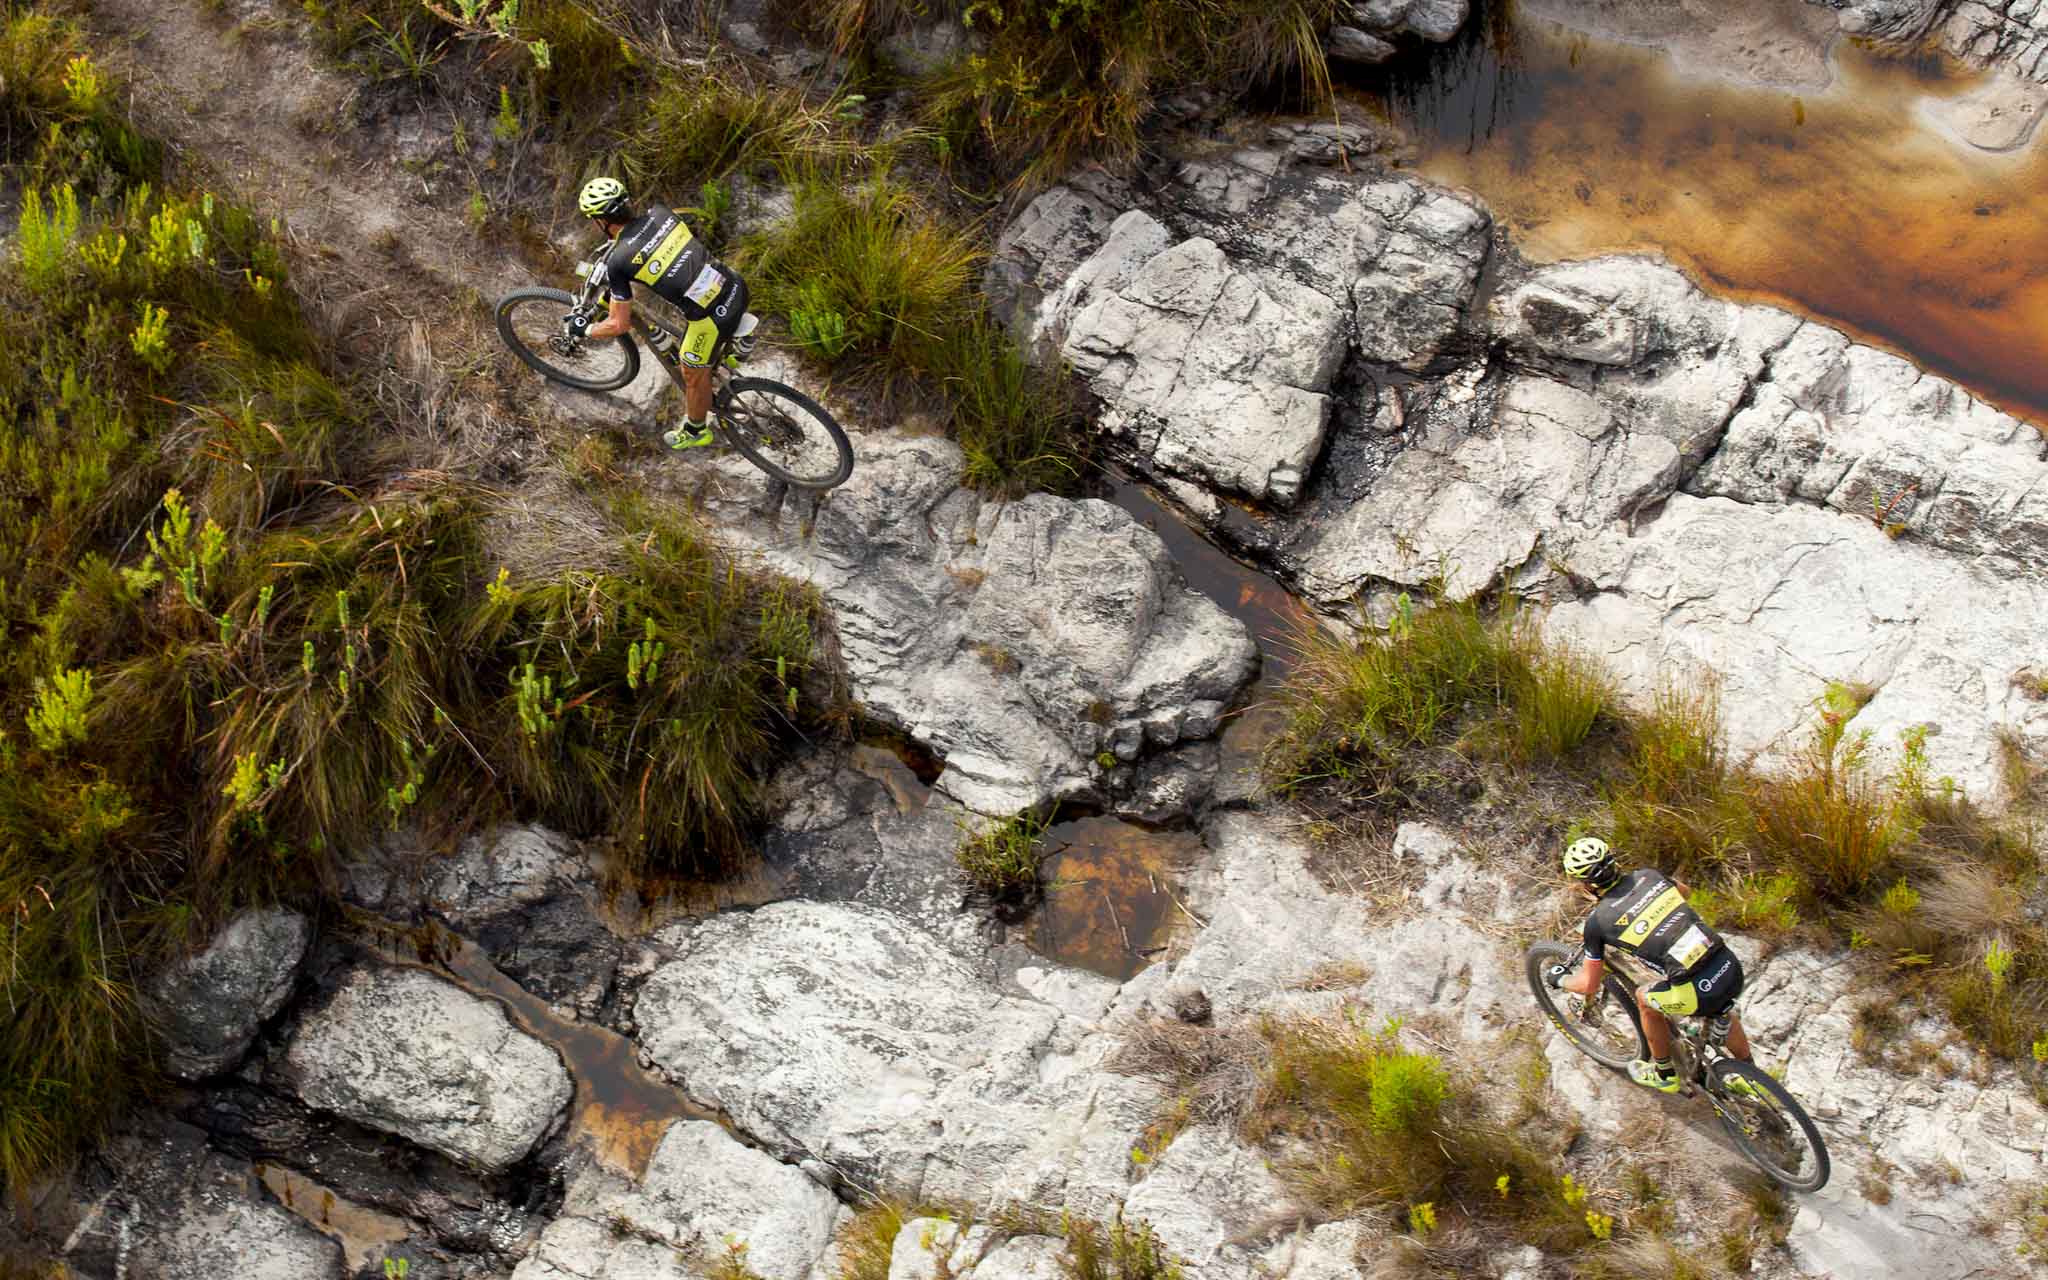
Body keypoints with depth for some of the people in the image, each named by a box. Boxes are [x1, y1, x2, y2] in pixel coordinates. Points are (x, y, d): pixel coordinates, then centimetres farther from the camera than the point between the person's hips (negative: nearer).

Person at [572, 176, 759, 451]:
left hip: (712, 316, -6)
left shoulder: (618, 262, -10)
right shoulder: (660, 211, 5)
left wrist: (586, 332, 17)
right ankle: (740, 325, 26)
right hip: (736, 285, 6)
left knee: (694, 375, 23)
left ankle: (696, 432, 46)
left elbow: (620, 325, -3)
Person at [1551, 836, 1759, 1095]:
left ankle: (1665, 1075, 43)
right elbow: (1683, 890, 36)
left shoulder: (1598, 921, -2)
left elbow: (1589, 985, 10)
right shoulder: (1648, 876, 11)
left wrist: (1559, 981, 30)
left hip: (1699, 993, -5)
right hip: (1732, 968, 5)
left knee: (1644, 997, 27)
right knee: (1721, 1012, 39)